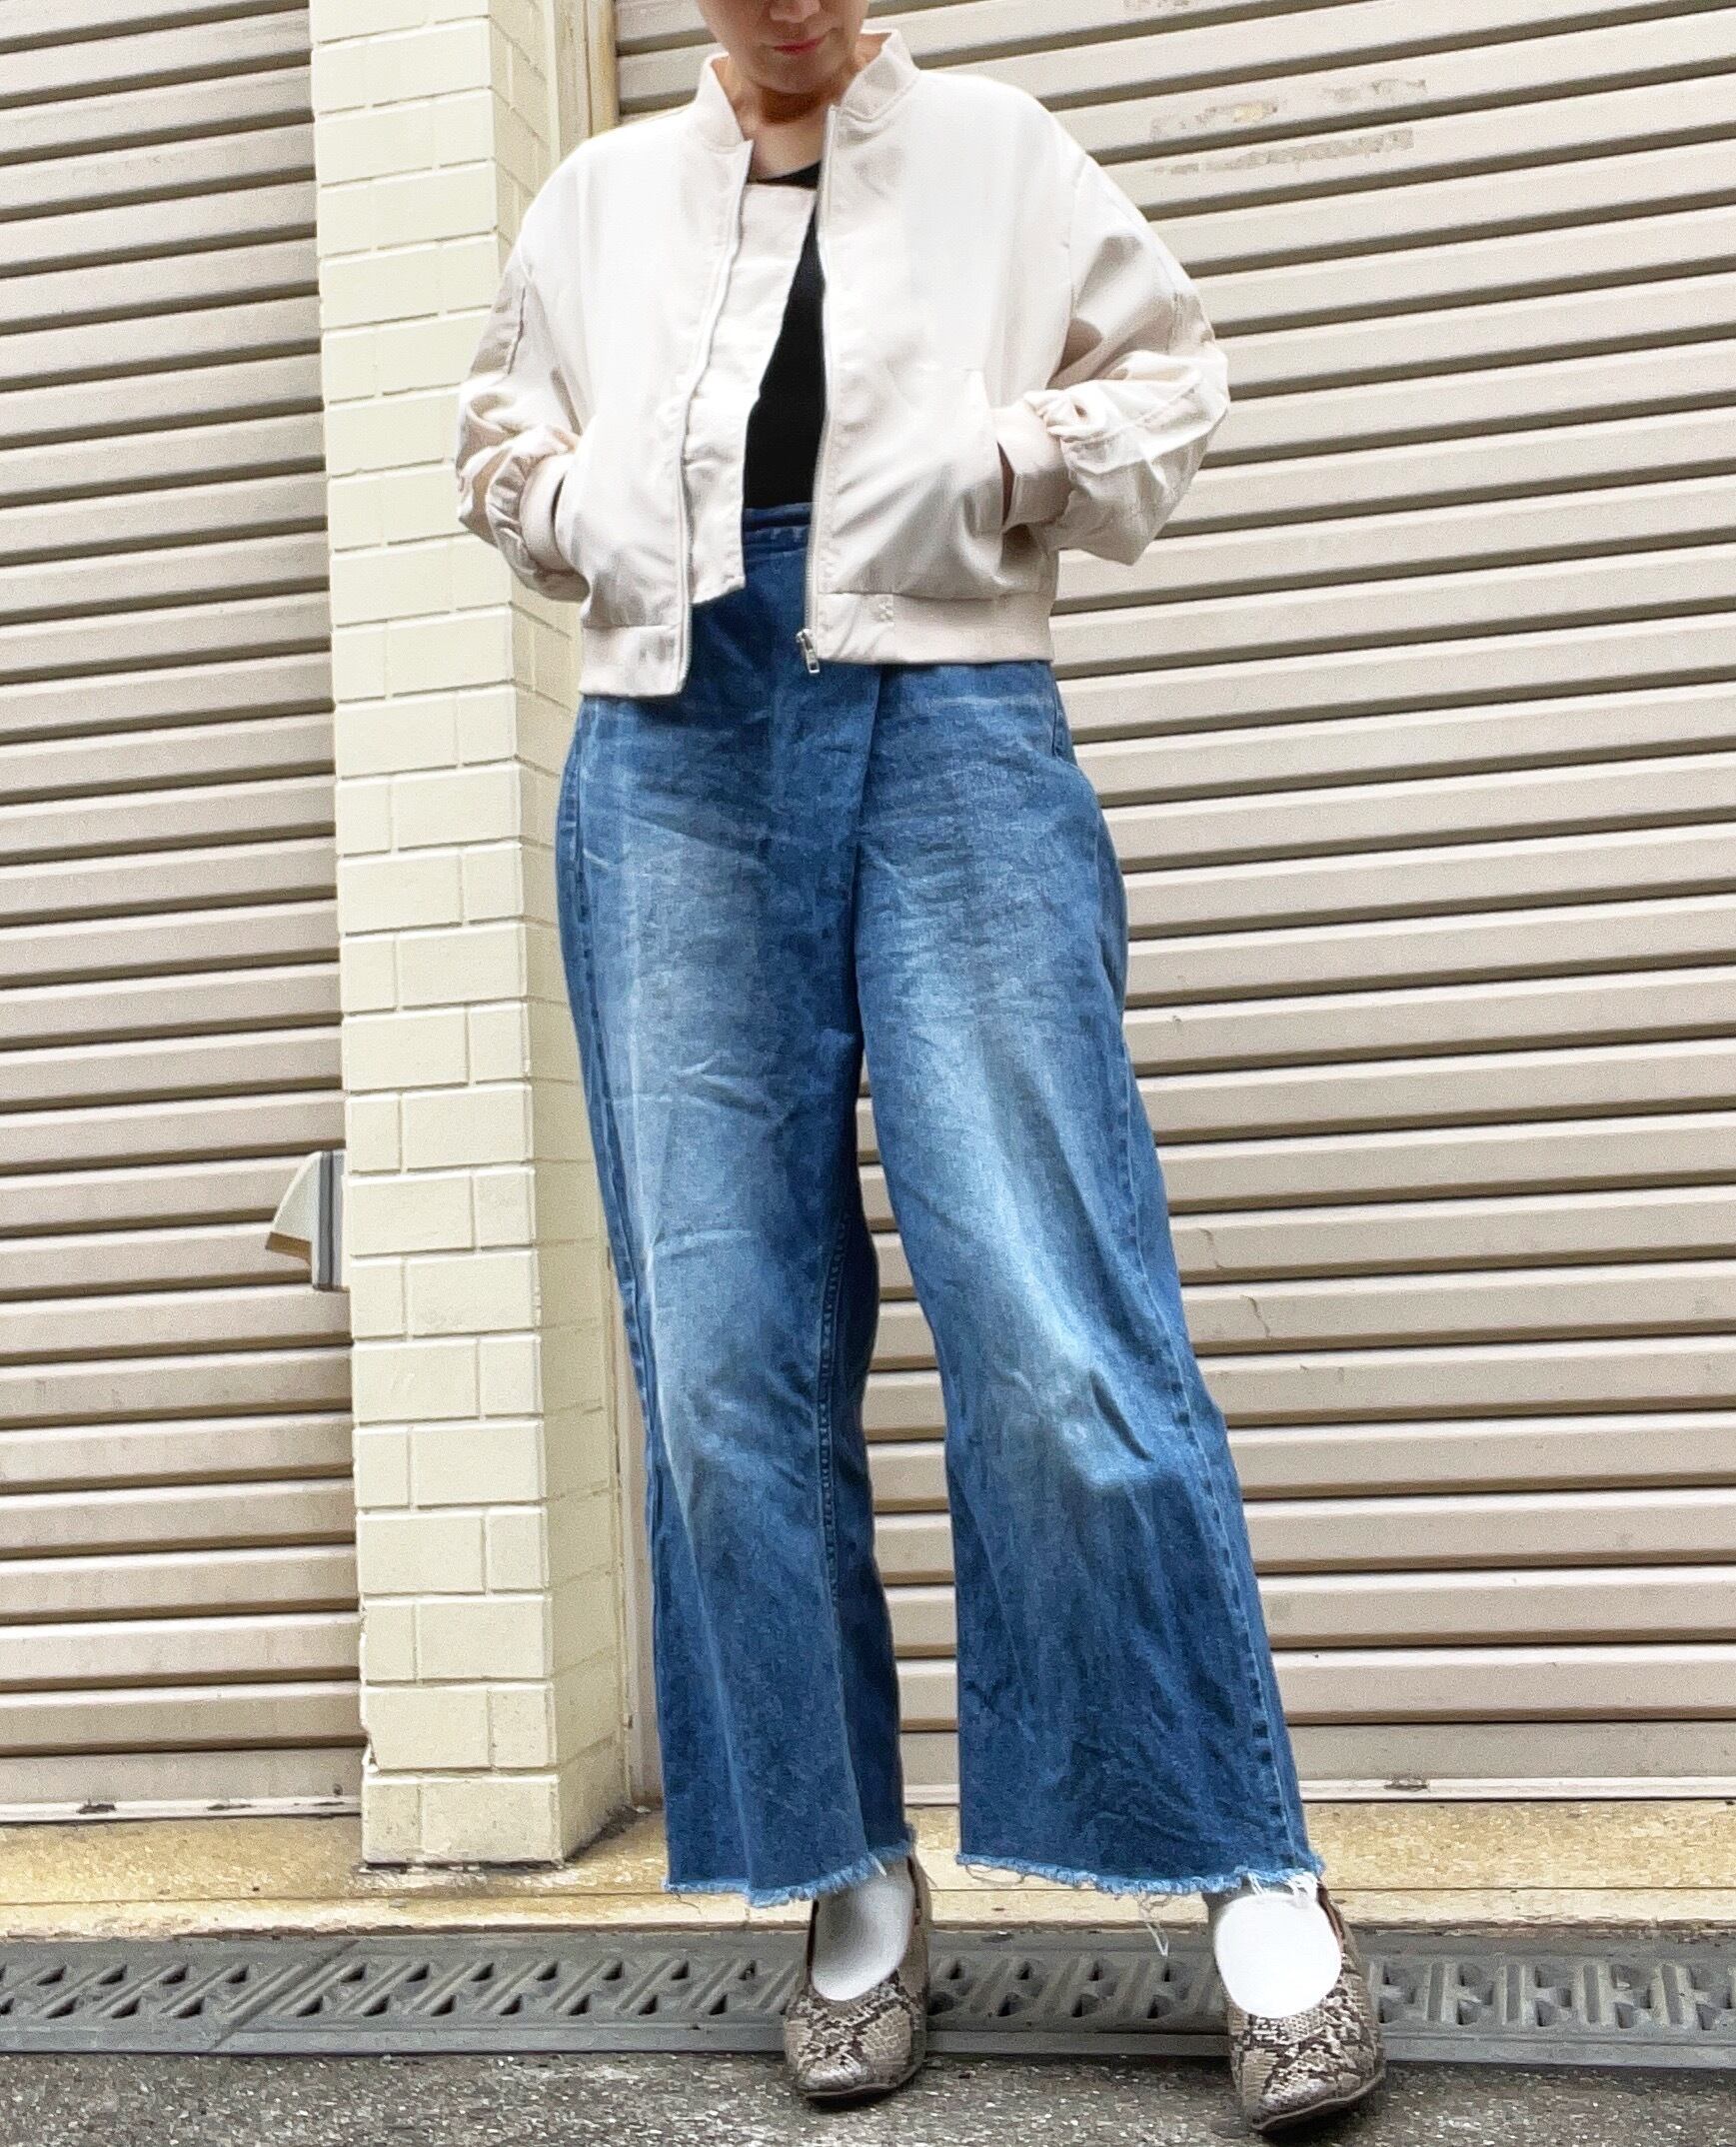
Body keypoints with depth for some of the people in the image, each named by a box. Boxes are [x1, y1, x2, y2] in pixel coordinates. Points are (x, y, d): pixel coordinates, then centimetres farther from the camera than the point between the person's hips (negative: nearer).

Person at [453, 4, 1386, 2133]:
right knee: (726, 1356, -1)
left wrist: (1011, 460, -2)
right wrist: (590, 510, 7)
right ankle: (853, 1879, 12)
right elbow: (504, 436, 29)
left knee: (1053, 1328, -13)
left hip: (954, 722, -2)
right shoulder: (599, 196, 21)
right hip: (675, 754, 3)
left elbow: (1165, 376, 17)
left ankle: (1254, 1878, -1)